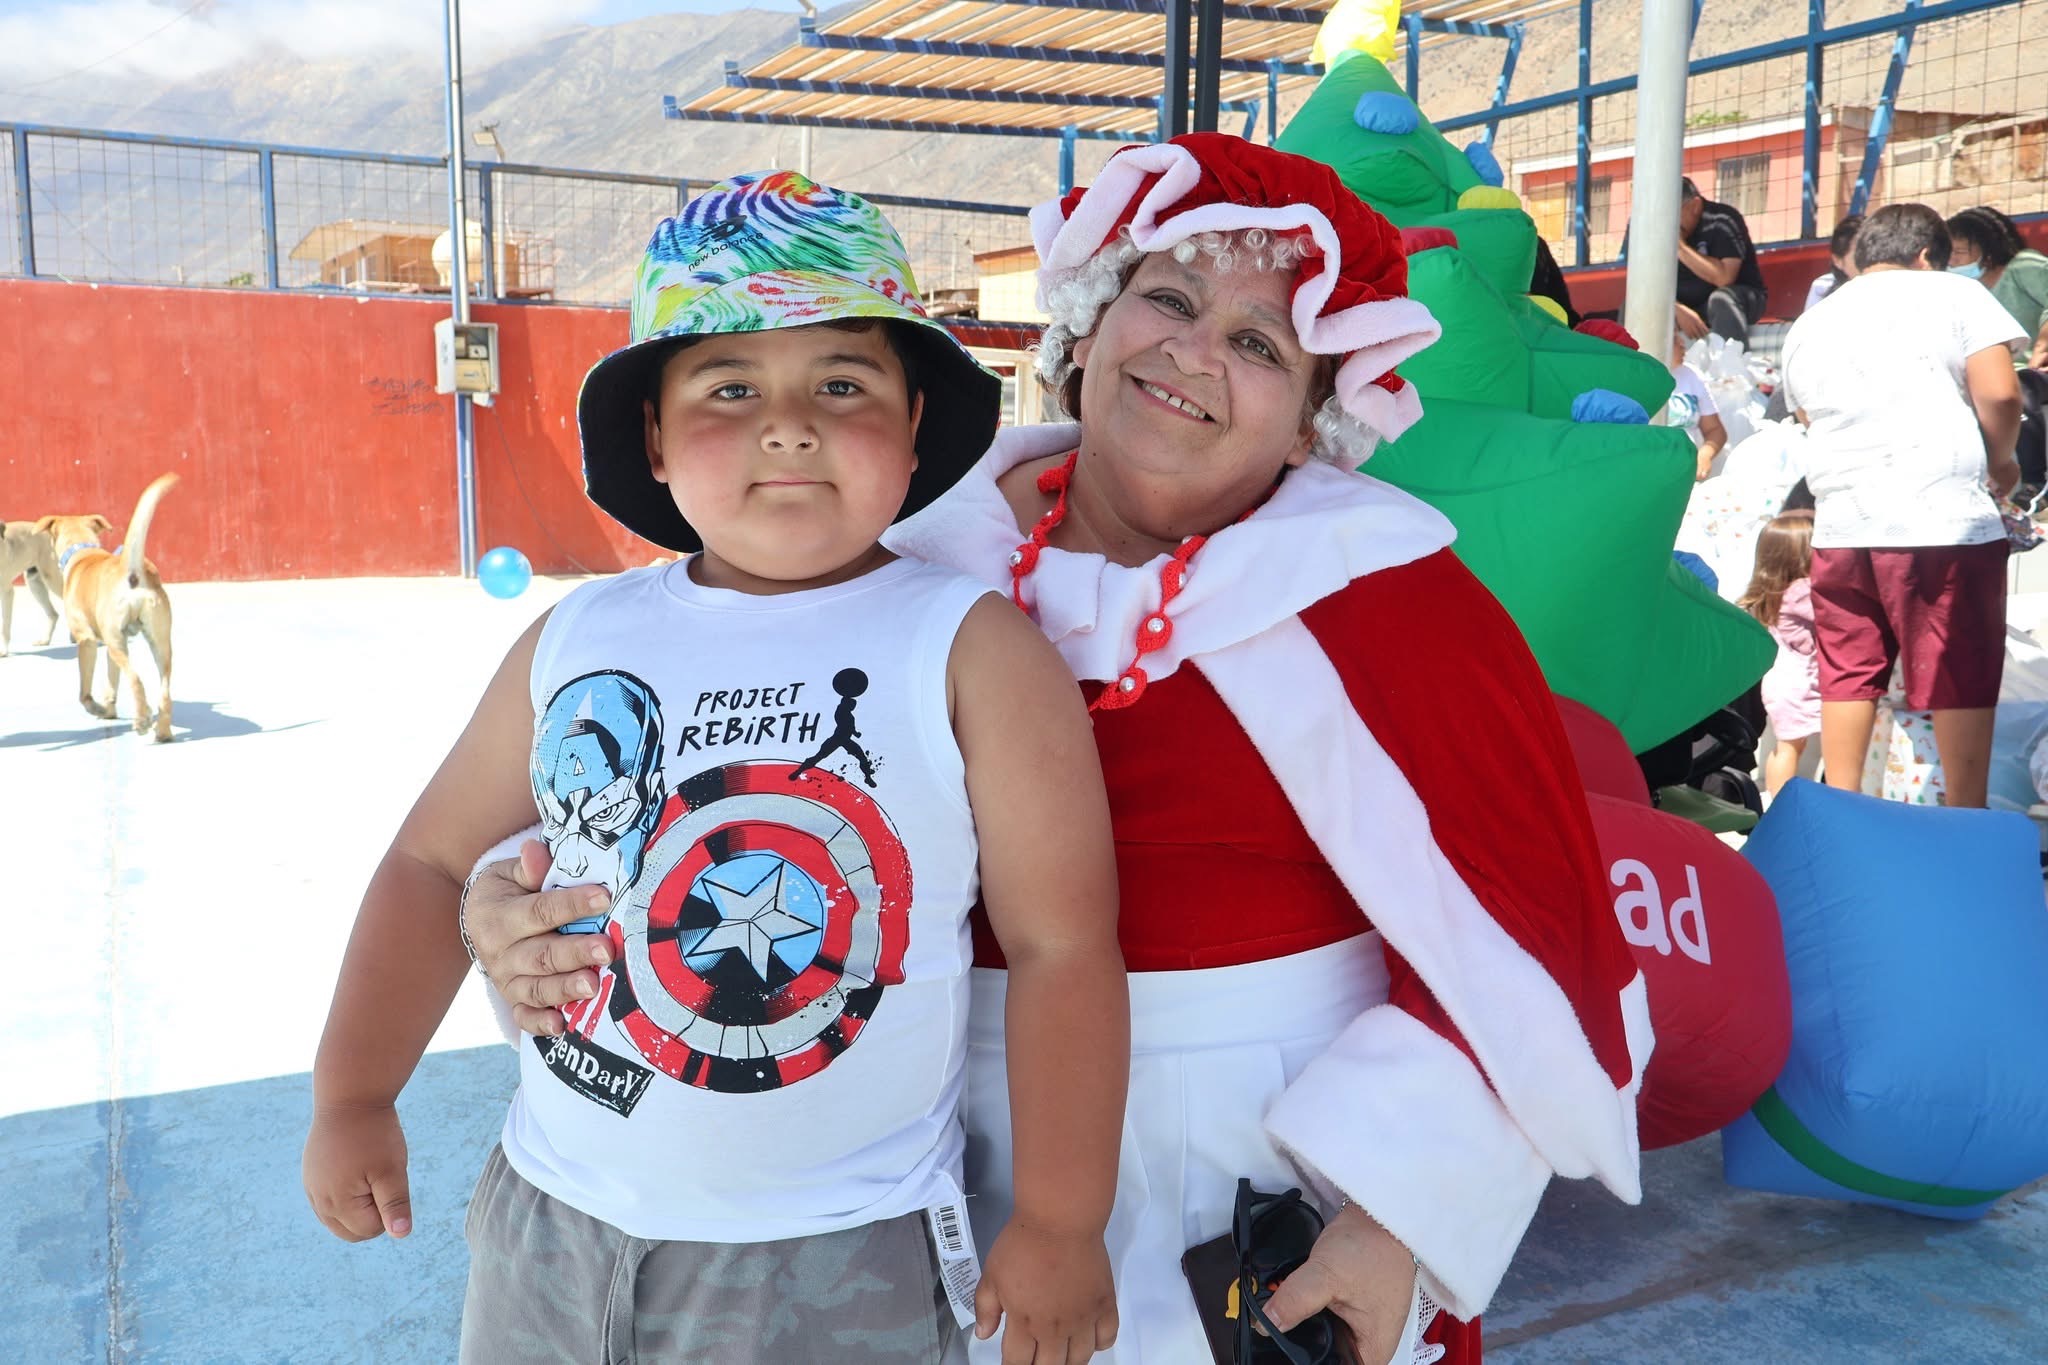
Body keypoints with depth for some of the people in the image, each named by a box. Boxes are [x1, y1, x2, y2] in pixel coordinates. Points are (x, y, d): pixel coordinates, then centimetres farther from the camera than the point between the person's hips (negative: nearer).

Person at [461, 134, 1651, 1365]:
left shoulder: (1374, 590, -7)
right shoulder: (937, 550, 1)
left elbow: (1521, 928, -6)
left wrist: (1397, 1210, -14)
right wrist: (541, 896, -14)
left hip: (1288, 1143, -2)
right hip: (971, 1123, 3)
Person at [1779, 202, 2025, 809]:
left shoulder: (1808, 326, 18)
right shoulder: (1952, 293, 4)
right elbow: (1999, 394, -6)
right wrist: (2000, 463, 10)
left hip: (1840, 524, 5)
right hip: (1944, 520, -4)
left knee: (1848, 674, 10)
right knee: (1961, 679, 2)